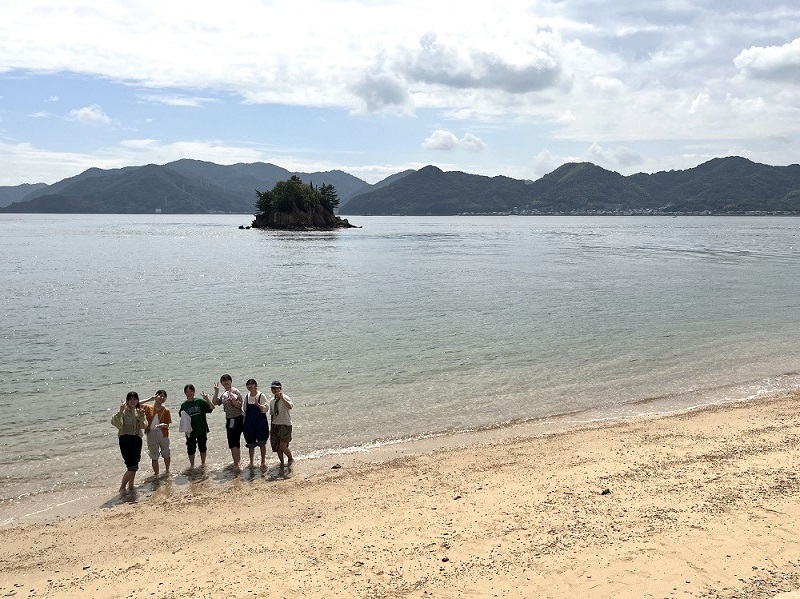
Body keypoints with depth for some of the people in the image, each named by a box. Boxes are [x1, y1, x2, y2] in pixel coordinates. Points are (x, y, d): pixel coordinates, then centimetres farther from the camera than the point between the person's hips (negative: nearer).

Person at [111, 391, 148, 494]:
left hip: (137, 439, 6)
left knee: (134, 466, 13)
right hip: (126, 440, -6)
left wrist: (141, 416, -14)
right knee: (132, 466, -13)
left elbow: (144, 426, 2)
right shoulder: (124, 411, -6)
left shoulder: (140, 411, 11)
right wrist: (120, 412, -32)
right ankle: (122, 487, 1)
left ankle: (130, 486, 27)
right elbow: (116, 423, -21)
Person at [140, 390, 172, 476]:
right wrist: (148, 400, -11)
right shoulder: (148, 408, 0)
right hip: (151, 434, 0)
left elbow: (167, 425, -3)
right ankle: (156, 474, 17)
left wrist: (163, 425, -26)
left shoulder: (166, 410, -3)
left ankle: (167, 471, 34)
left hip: (163, 434, 0)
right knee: (154, 457, 7)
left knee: (166, 454, 13)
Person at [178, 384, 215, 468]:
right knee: (191, 449, 6)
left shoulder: (200, 401, -4)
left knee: (203, 447, 12)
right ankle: (192, 465, 22)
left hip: (202, 429, -1)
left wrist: (207, 399, -24)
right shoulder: (184, 405, 2)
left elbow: (212, 407, -12)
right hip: (190, 431, 1)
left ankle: (203, 463, 29)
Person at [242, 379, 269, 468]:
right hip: (249, 423, 4)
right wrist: (244, 422, 12)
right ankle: (251, 462, 16)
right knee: (250, 444, 7)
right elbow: (245, 410, 16)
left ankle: (263, 461, 13)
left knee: (262, 443, 1)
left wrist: (258, 405, -31)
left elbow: (265, 409, -13)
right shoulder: (247, 397, 8)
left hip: (260, 422, -4)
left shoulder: (261, 396, -6)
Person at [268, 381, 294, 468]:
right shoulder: (272, 401, 9)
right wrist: (272, 426, 18)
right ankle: (281, 462, 27)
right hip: (275, 425, 6)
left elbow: (290, 407, -33)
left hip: (285, 425, -6)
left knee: (282, 447, -11)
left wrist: (281, 397, -38)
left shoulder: (285, 398, -11)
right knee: (277, 447, 7)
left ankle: (290, 459, 15)